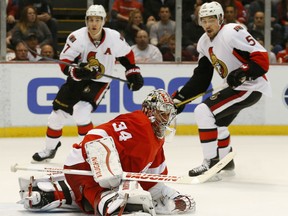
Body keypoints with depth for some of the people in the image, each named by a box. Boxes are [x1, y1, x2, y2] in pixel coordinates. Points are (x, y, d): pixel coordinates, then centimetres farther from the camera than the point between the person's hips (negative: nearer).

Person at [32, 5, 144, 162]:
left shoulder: (114, 38, -16)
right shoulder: (77, 37, -20)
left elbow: (127, 54, 4)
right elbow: (64, 63, -20)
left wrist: (133, 73, 4)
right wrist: (78, 72, -37)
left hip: (99, 82, -2)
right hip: (78, 79, 2)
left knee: (81, 112, -24)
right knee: (58, 112, 6)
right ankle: (50, 149, 29)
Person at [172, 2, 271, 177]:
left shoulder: (233, 32, -18)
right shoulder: (204, 43, 8)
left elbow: (262, 57, -22)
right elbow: (201, 77, 11)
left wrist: (242, 73, -34)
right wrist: (180, 97, 4)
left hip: (252, 86, -10)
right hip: (235, 87, 10)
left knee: (204, 112, -19)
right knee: (216, 122, 25)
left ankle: (211, 163, -16)